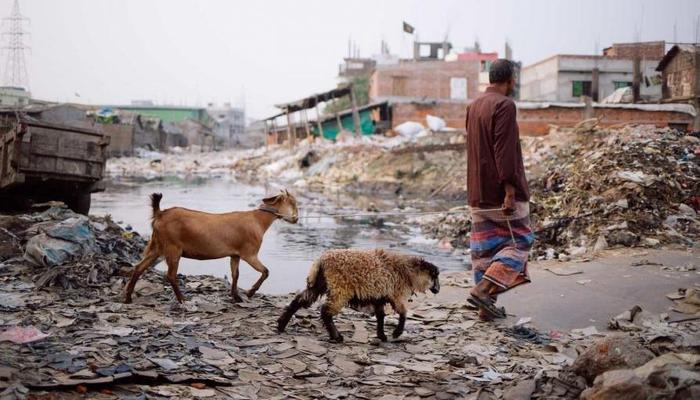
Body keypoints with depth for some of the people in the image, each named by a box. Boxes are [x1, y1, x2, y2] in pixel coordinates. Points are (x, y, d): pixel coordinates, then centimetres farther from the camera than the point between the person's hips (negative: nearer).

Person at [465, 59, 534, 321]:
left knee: (484, 246, 10)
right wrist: (510, 189, -20)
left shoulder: (473, 106, 14)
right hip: (499, 190, -8)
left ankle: (486, 305, 12)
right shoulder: (504, 105, -12)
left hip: (477, 192, 8)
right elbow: (504, 150, -20)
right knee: (520, 239, 3)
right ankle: (484, 289, -9)